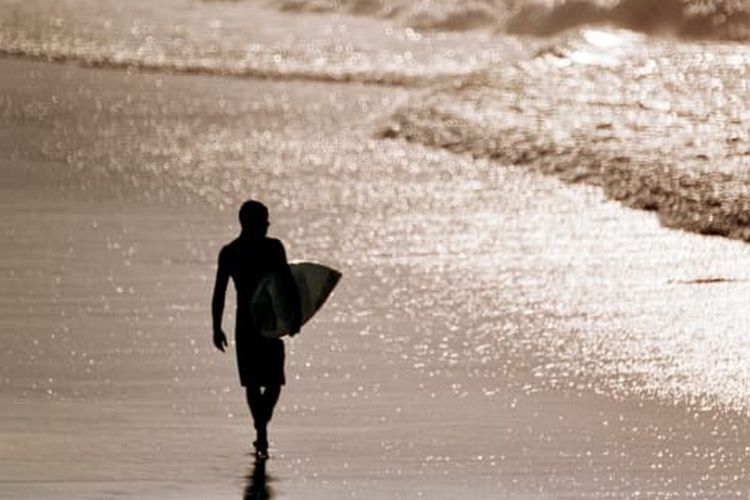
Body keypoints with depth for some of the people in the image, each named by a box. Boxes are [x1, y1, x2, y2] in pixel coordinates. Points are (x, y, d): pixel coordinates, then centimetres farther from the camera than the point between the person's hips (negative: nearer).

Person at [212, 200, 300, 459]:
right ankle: (261, 432, -17)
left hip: (244, 324, 3)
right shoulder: (272, 247, -7)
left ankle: (262, 437, 12)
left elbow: (219, 293, 3)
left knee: (252, 382, 12)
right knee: (273, 381, 4)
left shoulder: (228, 253, 4)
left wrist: (217, 328, 9)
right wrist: (295, 316, -4)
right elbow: (287, 283, -12)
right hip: (270, 321, -3)